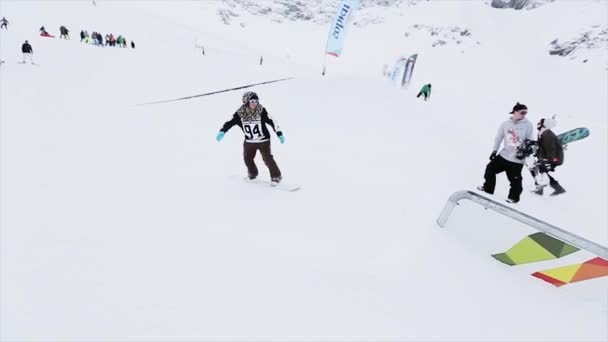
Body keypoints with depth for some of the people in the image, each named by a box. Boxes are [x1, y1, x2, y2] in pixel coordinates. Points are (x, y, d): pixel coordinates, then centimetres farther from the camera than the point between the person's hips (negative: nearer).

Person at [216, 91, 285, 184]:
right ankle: (252, 173, 40)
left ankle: (276, 176, 6)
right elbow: (230, 122, -2)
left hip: (263, 140, -4)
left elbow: (272, 121, -10)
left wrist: (280, 134, -11)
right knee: (247, 158, 14)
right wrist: (222, 132, -14)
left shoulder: (261, 111, -15)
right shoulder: (240, 113, -10)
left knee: (267, 158, -10)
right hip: (249, 141, 4)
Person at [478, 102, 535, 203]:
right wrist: (495, 150, 5)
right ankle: (488, 188, 25)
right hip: (504, 155, 3)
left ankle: (514, 197, 23)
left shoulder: (528, 125, -7)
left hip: (517, 159, -3)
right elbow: (499, 137, 8)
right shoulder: (506, 124, 0)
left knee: (515, 180, 2)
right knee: (491, 168, 7)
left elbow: (531, 141, -2)